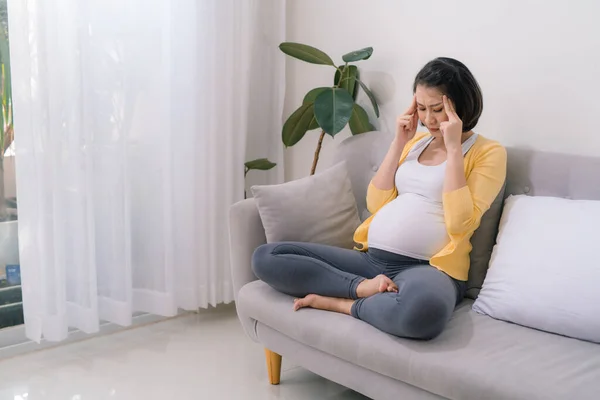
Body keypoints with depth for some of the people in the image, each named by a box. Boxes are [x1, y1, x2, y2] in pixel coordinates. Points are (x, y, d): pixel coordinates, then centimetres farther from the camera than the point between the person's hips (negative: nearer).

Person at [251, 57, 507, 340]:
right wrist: (399, 143, 4)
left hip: (429, 269, -6)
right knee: (266, 257, -8)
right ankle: (364, 288, -18)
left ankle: (343, 303, -18)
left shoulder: (488, 152, 0)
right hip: (372, 258, 6)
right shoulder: (415, 142, 19)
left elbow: (459, 223, -15)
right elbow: (376, 204, 9)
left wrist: (453, 148, -13)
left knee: (422, 308, -45)